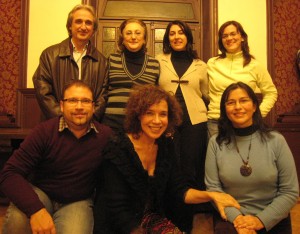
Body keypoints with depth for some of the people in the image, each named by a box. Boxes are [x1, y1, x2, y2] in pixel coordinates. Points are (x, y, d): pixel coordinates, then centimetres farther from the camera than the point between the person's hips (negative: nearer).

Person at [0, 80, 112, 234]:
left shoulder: (106, 135, -12)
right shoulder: (44, 131, -15)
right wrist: (35, 209, -35)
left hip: (77, 201, 1)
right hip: (39, 194, 0)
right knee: (16, 220, -30)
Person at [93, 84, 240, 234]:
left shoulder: (166, 145, -1)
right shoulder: (117, 149, -19)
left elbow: (178, 189, -2)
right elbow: (118, 209, -19)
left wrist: (211, 195, -16)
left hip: (152, 218, 5)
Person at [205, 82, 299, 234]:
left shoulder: (276, 141, -4)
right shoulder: (216, 143, -1)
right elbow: (213, 187, -2)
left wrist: (261, 220, -11)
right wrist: (236, 218, -14)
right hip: (231, 219, 0)